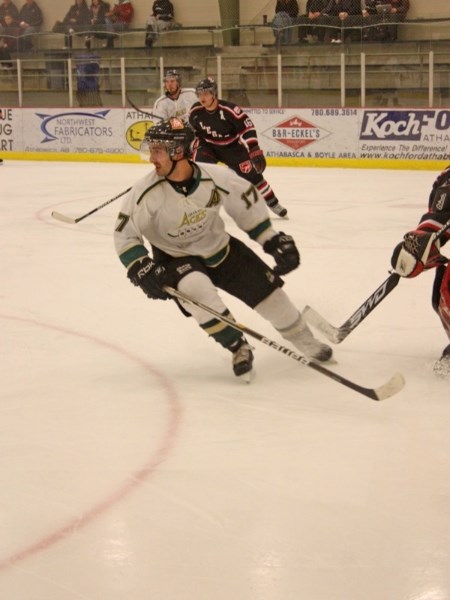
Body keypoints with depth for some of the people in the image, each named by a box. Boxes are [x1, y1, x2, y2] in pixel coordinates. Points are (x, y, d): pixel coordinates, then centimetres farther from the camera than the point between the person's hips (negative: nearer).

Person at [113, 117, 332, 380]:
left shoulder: (216, 178, -24)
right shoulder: (146, 193, -26)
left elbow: (248, 202, -5)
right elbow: (125, 235, -15)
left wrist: (274, 240, -3)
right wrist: (143, 269, -27)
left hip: (219, 247, 2)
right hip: (175, 258, -2)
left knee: (266, 288, 2)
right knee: (197, 290, -31)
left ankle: (306, 342, 25)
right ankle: (239, 348, -9)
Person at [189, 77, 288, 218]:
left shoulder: (229, 109, -28)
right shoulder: (195, 111, -15)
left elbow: (247, 128, -26)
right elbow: (191, 132, 5)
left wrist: (255, 151, -31)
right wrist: (195, 148, 4)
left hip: (232, 147, -3)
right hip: (209, 146, 3)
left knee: (250, 173, -6)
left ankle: (273, 203, 10)